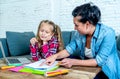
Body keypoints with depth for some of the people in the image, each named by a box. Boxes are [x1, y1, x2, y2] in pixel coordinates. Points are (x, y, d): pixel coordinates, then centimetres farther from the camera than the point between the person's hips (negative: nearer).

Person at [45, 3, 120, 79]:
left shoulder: (107, 34, -25)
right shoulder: (80, 33, -8)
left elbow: (99, 61, -25)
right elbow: (69, 49, 2)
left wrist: (74, 62, -26)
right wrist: (55, 56, -16)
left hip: (106, 73, -5)